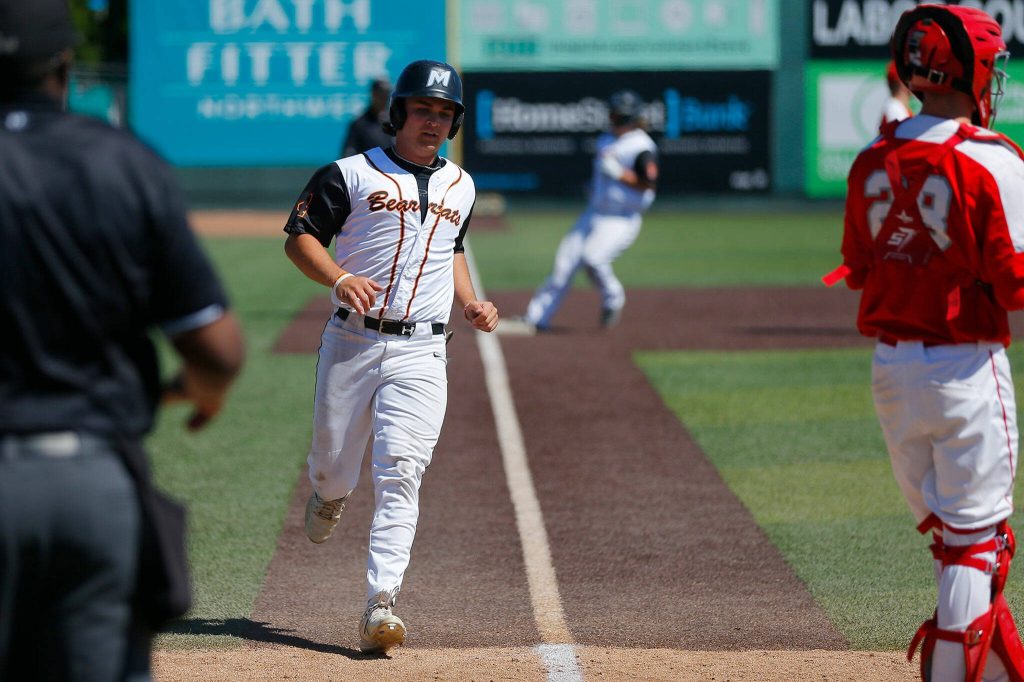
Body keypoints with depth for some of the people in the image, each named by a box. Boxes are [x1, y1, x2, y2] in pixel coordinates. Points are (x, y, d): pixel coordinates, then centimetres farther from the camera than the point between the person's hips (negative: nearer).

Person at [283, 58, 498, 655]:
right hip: (351, 343, -1)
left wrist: (471, 303, 13)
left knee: (400, 473, -13)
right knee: (334, 468, 7)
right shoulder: (352, 174, 1)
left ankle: (382, 605, -18)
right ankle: (330, 496, 47)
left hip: (420, 353, 1)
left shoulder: (461, 187, 16)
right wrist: (341, 279, -19)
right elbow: (299, 237, -2)